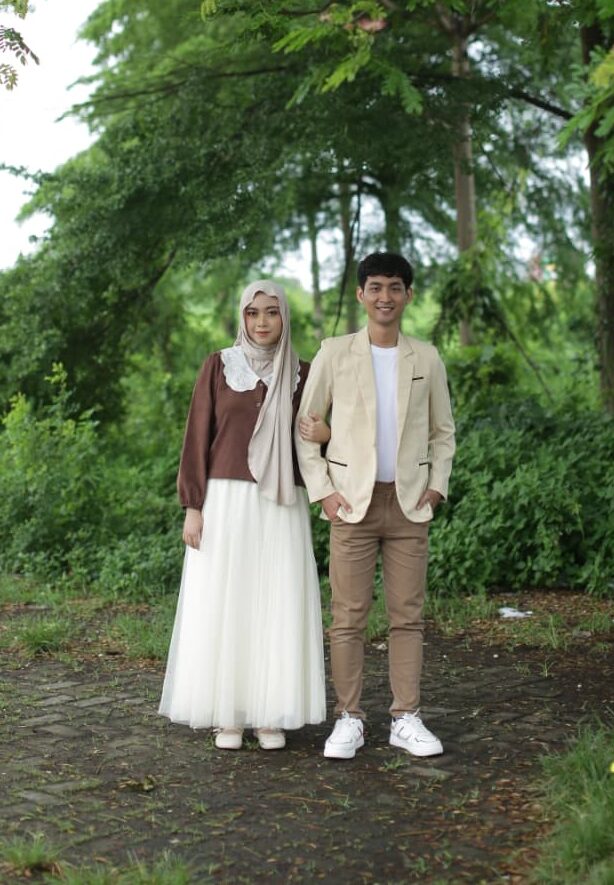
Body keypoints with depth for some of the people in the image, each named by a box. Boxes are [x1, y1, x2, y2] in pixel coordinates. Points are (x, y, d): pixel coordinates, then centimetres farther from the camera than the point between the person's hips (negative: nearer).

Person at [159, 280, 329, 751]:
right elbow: (198, 437, 1)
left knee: (278, 608, -1)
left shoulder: (301, 373, 8)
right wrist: (192, 507, -7)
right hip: (227, 501, -1)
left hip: (281, 508, 2)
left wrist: (328, 433, -11)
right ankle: (226, 714, 9)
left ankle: (270, 714, 10)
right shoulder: (219, 366, 3)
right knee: (222, 607, -1)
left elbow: (318, 430, 15)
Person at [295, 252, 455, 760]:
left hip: (410, 505, 2)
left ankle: (407, 719, 12)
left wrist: (437, 485, 2)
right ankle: (349, 719, 8)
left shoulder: (426, 359, 8)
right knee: (349, 617, -1)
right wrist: (321, 489, -4)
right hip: (352, 503, -2)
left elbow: (443, 431, 16)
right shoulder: (334, 354, 2)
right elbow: (305, 427, 4)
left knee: (408, 616, 4)